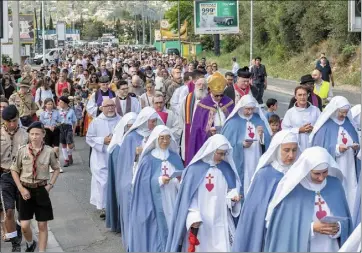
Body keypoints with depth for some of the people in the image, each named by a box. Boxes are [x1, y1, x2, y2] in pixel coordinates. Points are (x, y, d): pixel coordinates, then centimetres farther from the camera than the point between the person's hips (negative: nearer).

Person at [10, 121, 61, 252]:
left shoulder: (49, 151, -8)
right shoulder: (22, 150, -7)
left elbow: (56, 169, 7)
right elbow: (14, 170, 2)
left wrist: (50, 185, -2)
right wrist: (21, 189, -5)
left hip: (41, 190, 0)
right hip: (26, 190, 0)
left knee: (42, 225, 4)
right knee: (24, 226, 1)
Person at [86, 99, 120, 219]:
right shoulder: (96, 122, -1)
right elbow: (89, 138, -1)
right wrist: (103, 141, -13)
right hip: (101, 158, -2)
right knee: (102, 182, -3)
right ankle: (103, 207, 5)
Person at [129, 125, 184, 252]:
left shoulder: (175, 157, 8)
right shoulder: (148, 160, -5)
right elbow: (144, 183, -8)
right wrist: (159, 181, -22)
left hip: (173, 202, 4)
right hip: (155, 204, -4)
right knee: (157, 233, -3)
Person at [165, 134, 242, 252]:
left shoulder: (227, 169, 5)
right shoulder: (195, 169, -6)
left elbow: (231, 190, 10)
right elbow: (188, 195, -5)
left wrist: (233, 196, -13)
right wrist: (193, 217, -13)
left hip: (222, 221, 3)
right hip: (200, 221, -2)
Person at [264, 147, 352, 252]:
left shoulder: (335, 185, -3)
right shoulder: (292, 190, -14)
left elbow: (346, 220, 3)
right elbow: (283, 227, -12)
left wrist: (338, 228, -17)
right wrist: (312, 228, -22)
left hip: (332, 248, 3)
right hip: (299, 247, -3)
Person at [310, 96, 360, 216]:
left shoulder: (349, 124, 9)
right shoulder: (325, 126, -8)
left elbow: (355, 143, 15)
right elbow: (319, 149, -10)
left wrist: (356, 147, -7)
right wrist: (336, 149, -21)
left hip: (348, 168, 5)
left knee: (349, 194, 5)